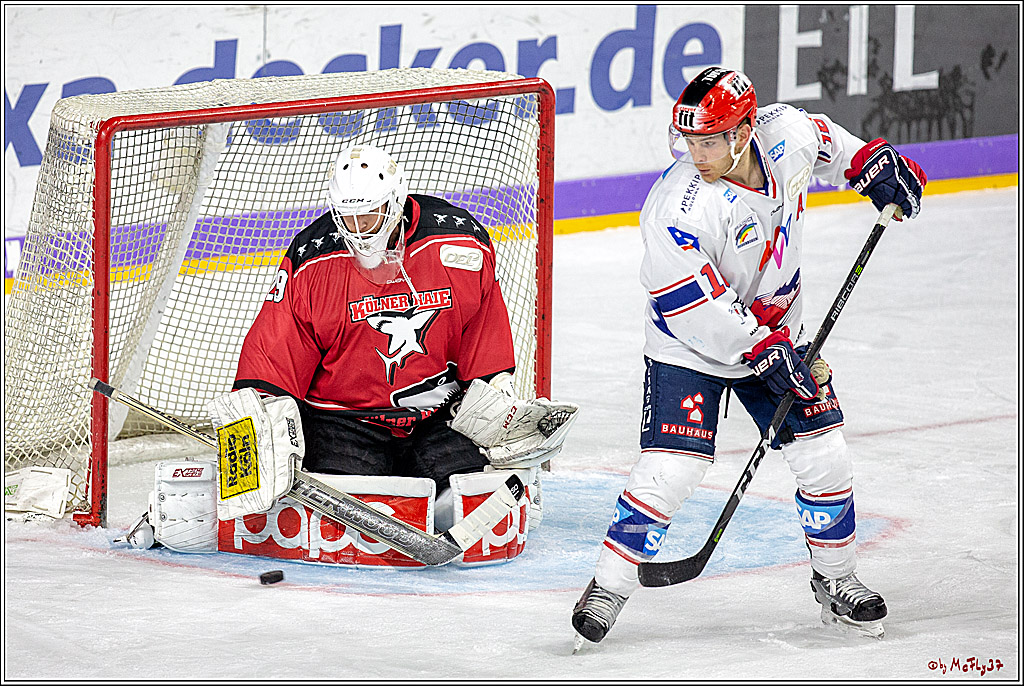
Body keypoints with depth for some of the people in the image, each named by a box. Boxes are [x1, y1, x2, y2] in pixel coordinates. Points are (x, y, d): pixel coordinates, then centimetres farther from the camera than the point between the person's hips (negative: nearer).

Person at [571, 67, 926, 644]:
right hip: (691, 345, -5)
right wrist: (760, 352, -24)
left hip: (776, 331, 5)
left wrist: (872, 161, 7)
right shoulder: (678, 209, -31)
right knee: (670, 469, -15)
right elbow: (691, 307, -27)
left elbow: (826, 143, 12)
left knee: (824, 456, 6)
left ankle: (837, 579, 27)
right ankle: (607, 589, -1)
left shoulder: (786, 133, -15)